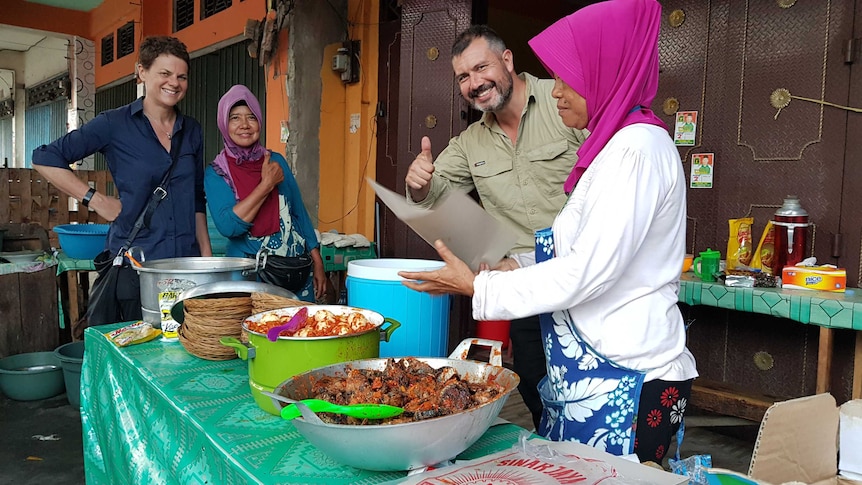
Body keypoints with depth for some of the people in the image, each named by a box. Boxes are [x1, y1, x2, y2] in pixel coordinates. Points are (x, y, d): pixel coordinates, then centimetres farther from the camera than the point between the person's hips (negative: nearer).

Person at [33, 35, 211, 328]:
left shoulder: (191, 131, 10)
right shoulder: (115, 124, -2)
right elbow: (44, 159, -1)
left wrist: (207, 255, 10)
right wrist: (94, 199, -6)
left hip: (186, 262, 4)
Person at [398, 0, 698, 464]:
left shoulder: (636, 147, -15)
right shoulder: (616, 144, 14)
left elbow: (589, 271, -20)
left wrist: (478, 287, -13)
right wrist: (516, 267, 8)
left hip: (626, 384, -9)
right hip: (593, 370, 9)